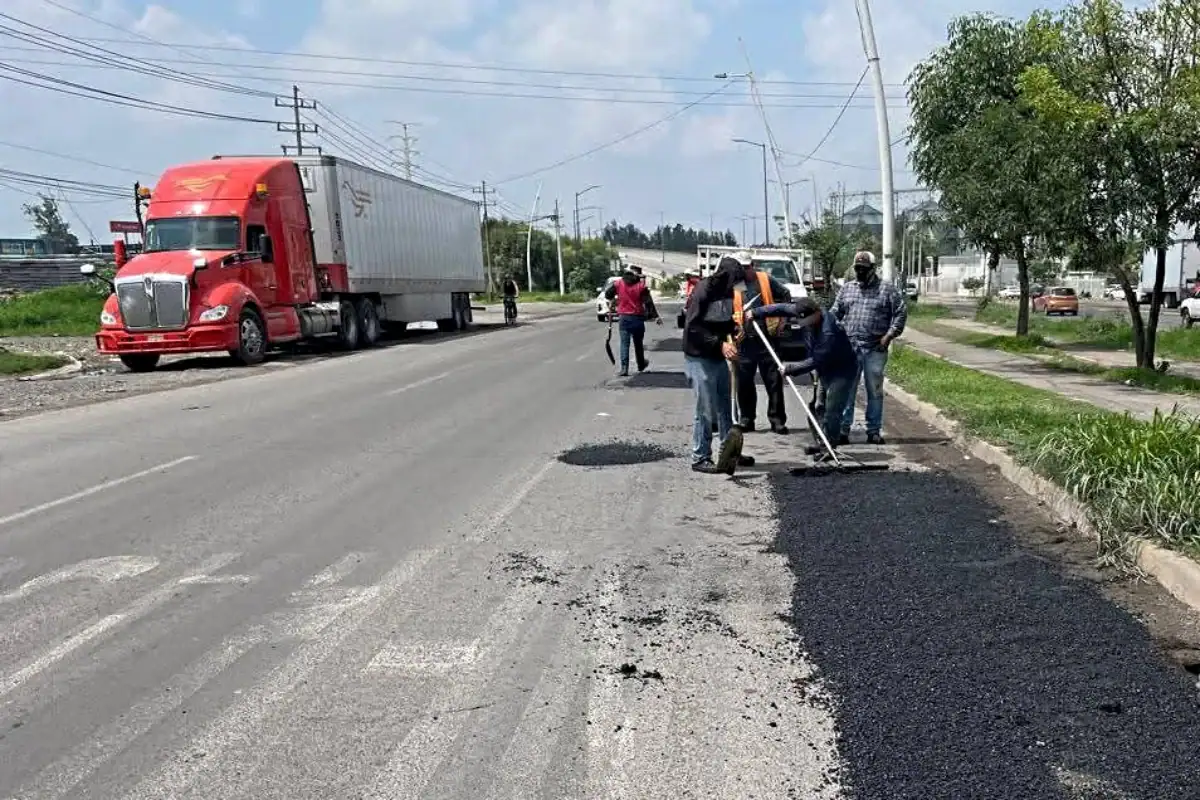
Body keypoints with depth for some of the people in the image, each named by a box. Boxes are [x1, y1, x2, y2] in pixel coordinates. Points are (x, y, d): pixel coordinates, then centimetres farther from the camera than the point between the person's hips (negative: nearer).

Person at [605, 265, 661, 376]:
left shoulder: (618, 284, -2)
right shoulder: (641, 285, -7)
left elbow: (607, 294, 6)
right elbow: (649, 302, -8)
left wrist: (613, 299, 28)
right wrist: (656, 316, -5)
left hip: (623, 317, 0)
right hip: (637, 317, 0)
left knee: (624, 343, 0)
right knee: (638, 343, 16)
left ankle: (624, 368, -11)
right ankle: (641, 365, 32)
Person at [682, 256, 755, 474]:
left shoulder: (725, 292, 6)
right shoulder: (703, 292, -17)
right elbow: (693, 328, -21)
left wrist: (732, 332, -2)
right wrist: (720, 344, -25)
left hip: (719, 358, 8)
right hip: (700, 359, -8)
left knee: (725, 408, 15)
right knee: (705, 411, -3)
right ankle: (700, 458, 8)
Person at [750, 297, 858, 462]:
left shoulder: (829, 333, -34)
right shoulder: (805, 314, -10)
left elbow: (815, 361, -31)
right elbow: (782, 308, 3)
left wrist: (790, 369, -23)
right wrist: (756, 312, 5)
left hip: (843, 371, -9)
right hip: (826, 370, 9)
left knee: (832, 410, -13)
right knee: (821, 407, 13)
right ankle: (825, 443, 21)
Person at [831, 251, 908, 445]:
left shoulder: (887, 288, 2)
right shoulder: (847, 288, 12)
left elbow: (901, 312, 0)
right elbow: (834, 313, 14)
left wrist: (889, 335, -8)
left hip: (876, 349, -2)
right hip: (849, 347, 2)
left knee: (875, 391, 7)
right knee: (846, 390, 1)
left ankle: (874, 431, 15)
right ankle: (843, 429, 5)